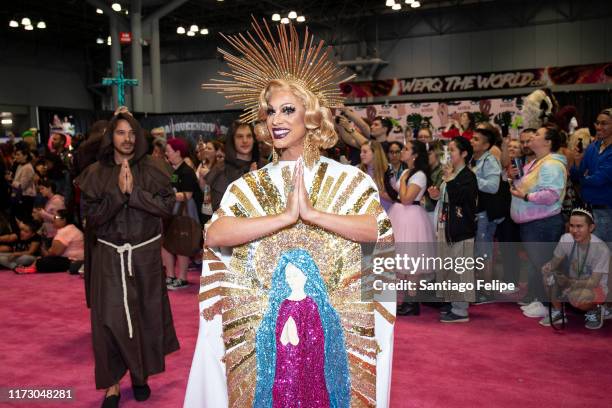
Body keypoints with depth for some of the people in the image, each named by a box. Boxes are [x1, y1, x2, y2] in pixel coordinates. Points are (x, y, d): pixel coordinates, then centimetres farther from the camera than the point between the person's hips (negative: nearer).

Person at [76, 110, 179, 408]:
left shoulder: (152, 169, 0)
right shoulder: (96, 173, 1)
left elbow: (167, 206, -8)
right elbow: (91, 217, -5)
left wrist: (134, 191, -17)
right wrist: (118, 193, -17)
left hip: (145, 253, 1)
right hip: (109, 255, 0)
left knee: (145, 313, 8)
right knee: (110, 318, -3)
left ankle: (140, 375, 25)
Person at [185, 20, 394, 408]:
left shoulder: (349, 179, 0)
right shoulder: (249, 185, 3)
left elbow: (378, 230, -15)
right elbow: (215, 235, -14)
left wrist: (312, 213, -22)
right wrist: (285, 217, -21)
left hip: (335, 329, -1)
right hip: (261, 330, 1)